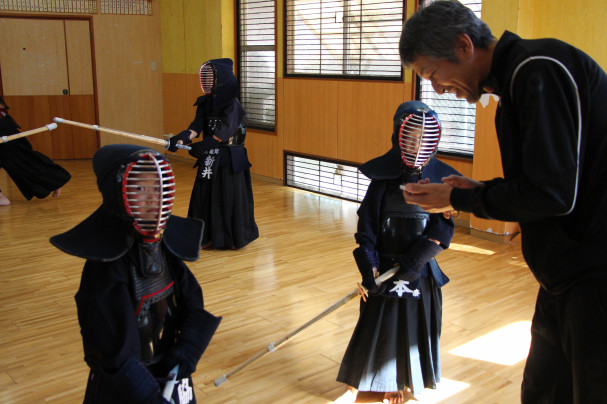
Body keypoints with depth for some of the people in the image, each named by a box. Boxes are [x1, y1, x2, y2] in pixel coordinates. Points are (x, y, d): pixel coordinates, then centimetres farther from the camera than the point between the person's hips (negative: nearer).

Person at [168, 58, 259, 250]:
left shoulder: (232, 104, -12)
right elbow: (197, 126, -5)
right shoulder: (205, 102, 6)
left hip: (229, 157, -6)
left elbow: (224, 132, -23)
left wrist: (201, 146, -34)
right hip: (209, 157, 6)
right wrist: (181, 138, -24)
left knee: (230, 195, 1)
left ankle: (236, 236, 15)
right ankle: (210, 236, 19)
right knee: (206, 195, 8)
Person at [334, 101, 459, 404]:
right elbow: (366, 227, -6)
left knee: (416, 327, 10)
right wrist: (370, 267, -14)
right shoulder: (383, 177, -7)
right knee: (374, 325, 5)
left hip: (420, 272, 1)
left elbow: (441, 232, -7)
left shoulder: (439, 179, -6)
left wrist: (409, 265, -13)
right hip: (384, 268, -1)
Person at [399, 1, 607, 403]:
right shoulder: (517, 77, 13)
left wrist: (457, 199, -9)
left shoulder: (542, 69, -18)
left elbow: (551, 193, -22)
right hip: (569, 274, 10)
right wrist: (481, 189, 5)